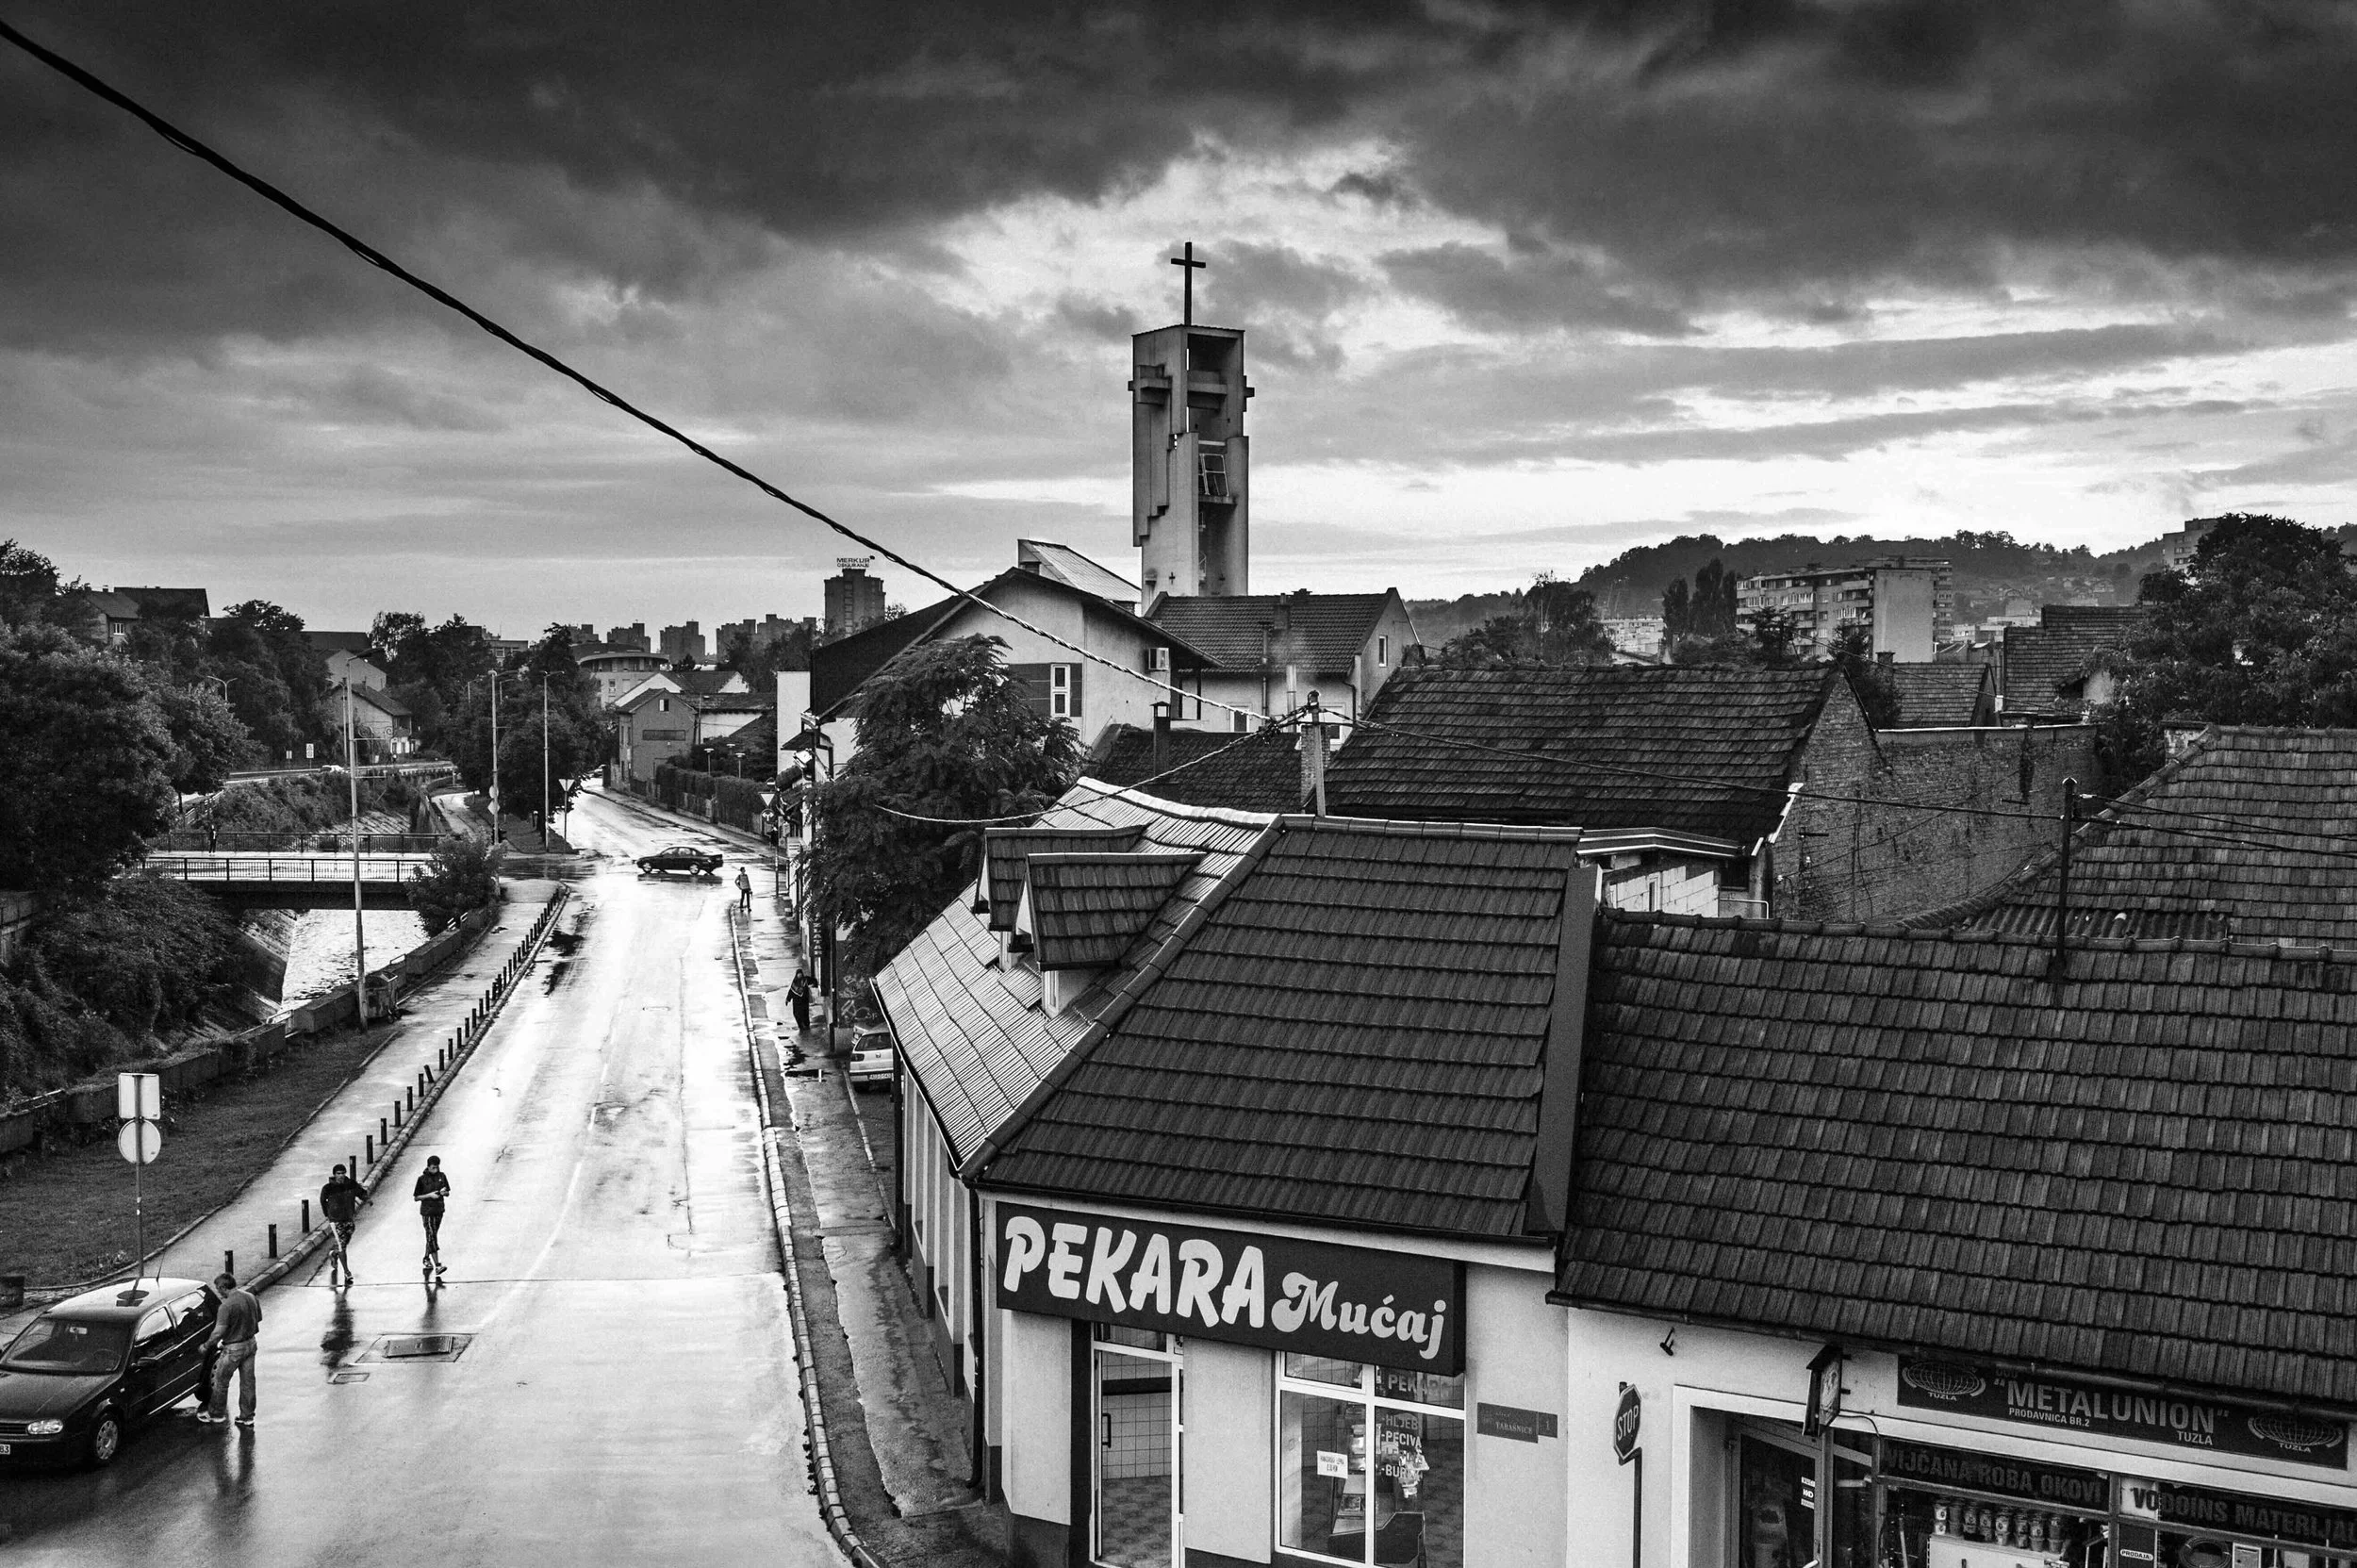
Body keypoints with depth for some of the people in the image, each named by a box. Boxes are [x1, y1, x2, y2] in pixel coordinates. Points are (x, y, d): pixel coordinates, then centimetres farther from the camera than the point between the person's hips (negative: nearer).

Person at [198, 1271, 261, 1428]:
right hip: (250, 1344, 7)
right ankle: (247, 1416, 21)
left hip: (233, 1349, -7)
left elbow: (219, 1332, -21)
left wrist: (206, 1346, -7)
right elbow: (257, 1322, 10)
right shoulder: (251, 1298, 0)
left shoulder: (227, 1306, -23)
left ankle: (215, 1413, 26)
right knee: (248, 1381, 14)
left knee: (220, 1380, 12)